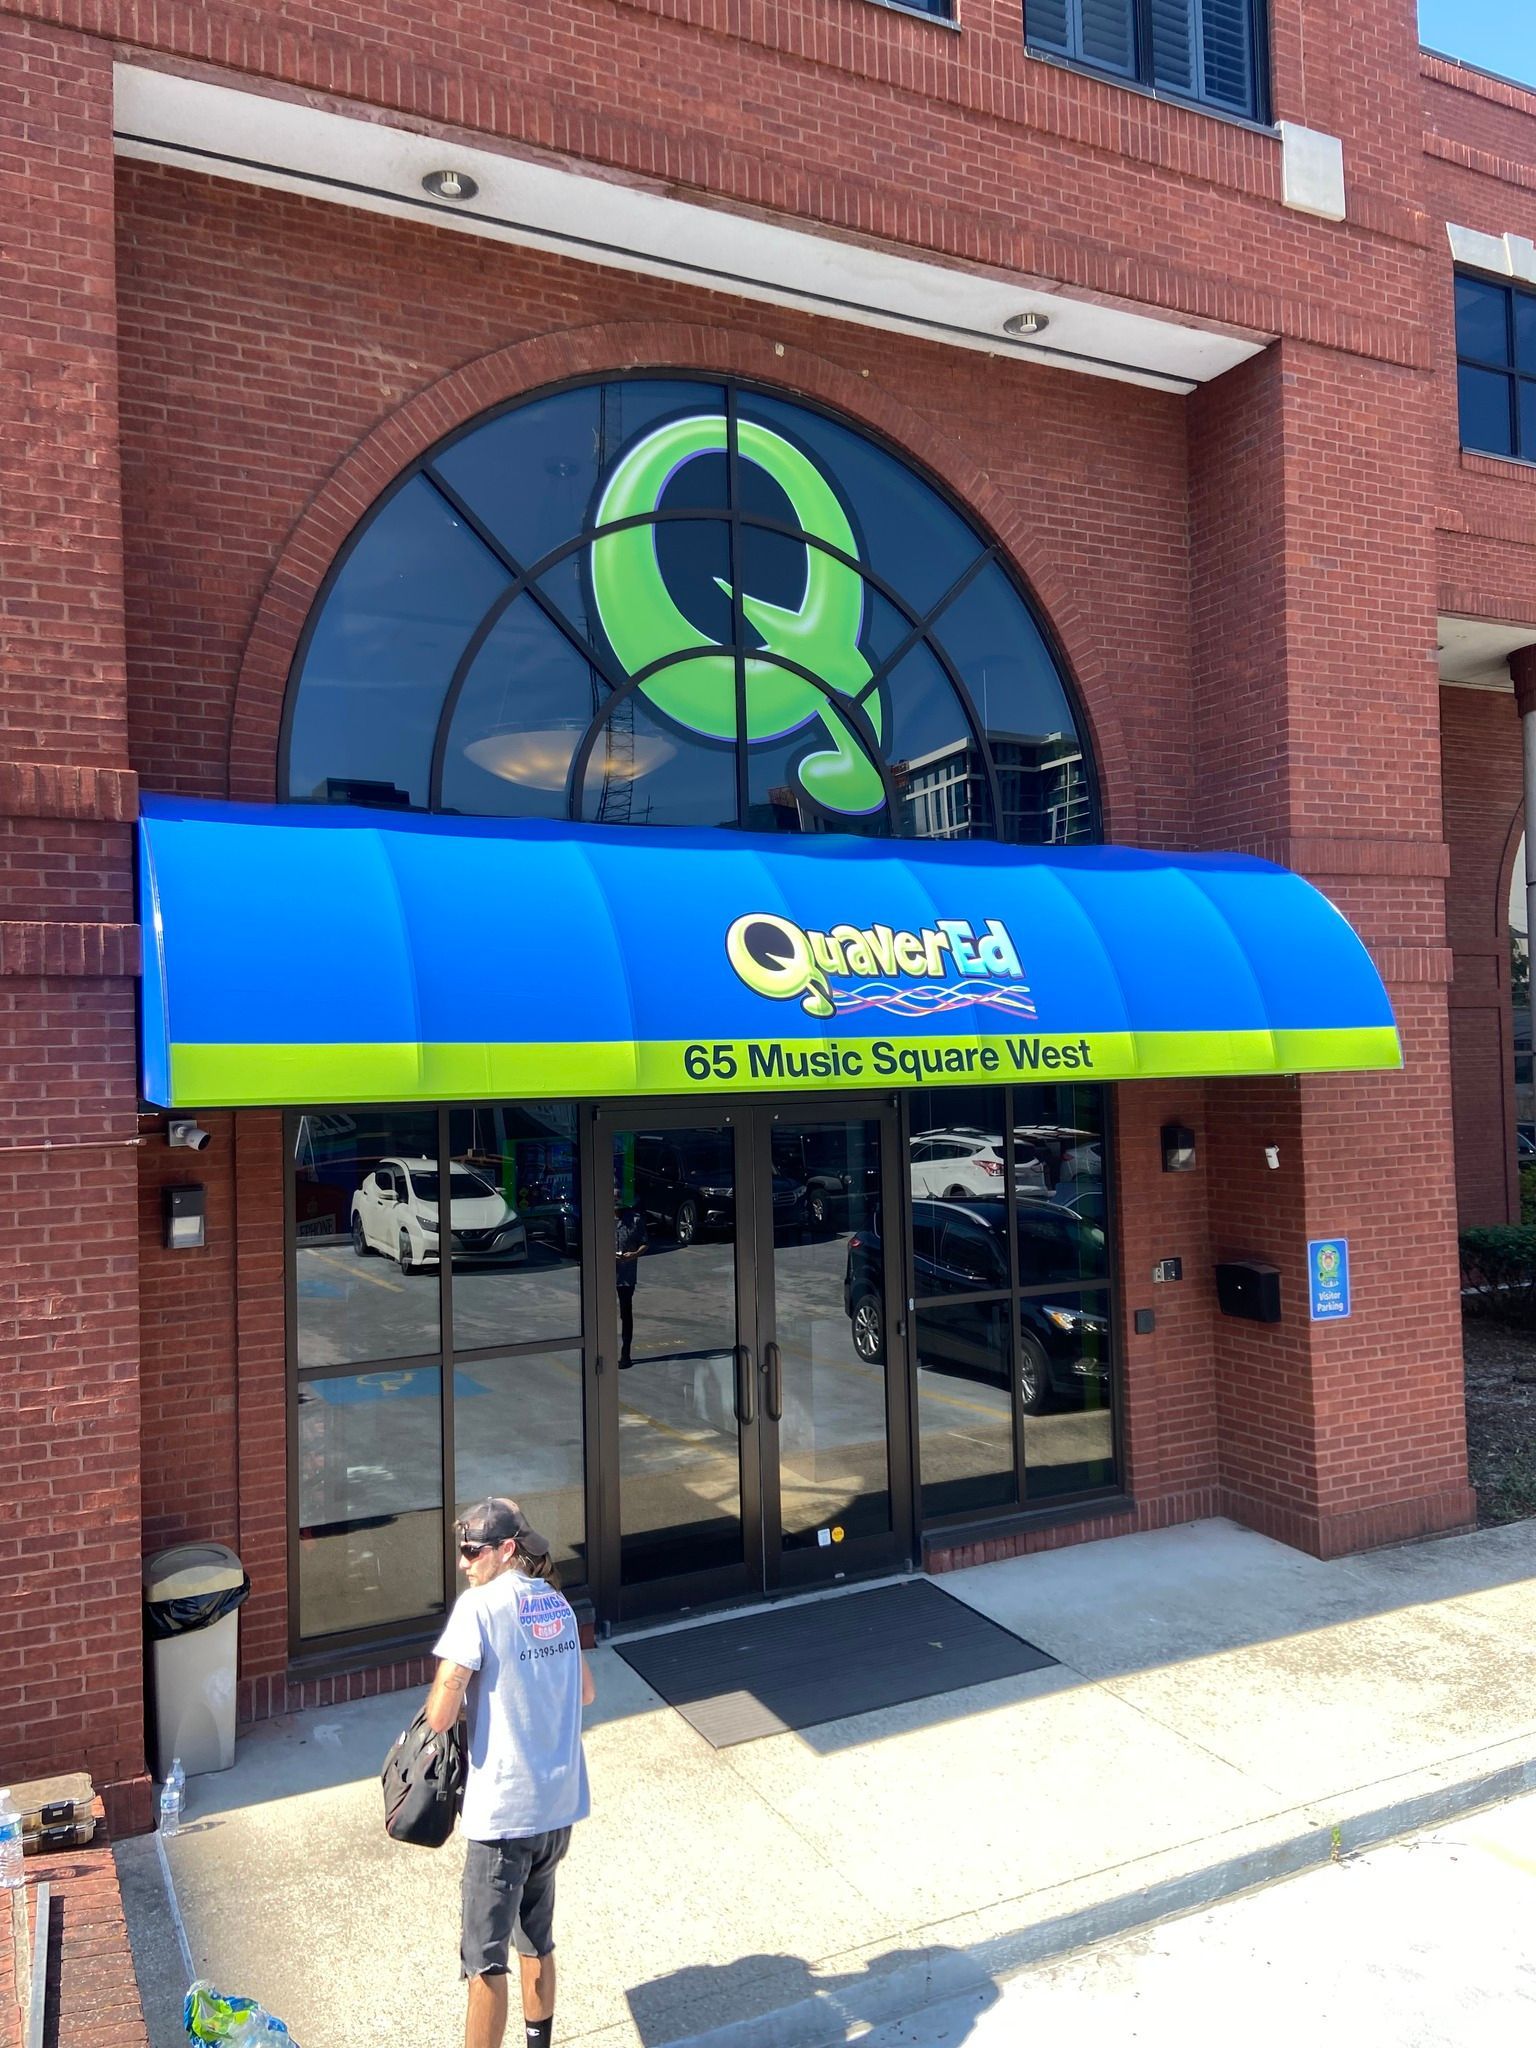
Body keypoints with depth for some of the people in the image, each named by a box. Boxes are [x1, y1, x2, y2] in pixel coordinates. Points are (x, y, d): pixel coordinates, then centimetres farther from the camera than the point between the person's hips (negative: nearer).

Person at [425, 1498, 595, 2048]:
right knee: (537, 1940, 23)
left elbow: (439, 1717, -18)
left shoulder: (480, 1605, -16)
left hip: (504, 1811, -7)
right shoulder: (556, 1602, 6)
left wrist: (461, 1707, 2)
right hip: (561, 1803, 7)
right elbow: (585, 1692, 16)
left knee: (486, 1960, 5)